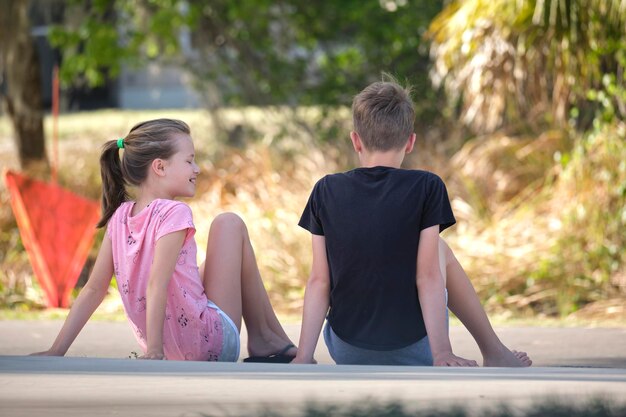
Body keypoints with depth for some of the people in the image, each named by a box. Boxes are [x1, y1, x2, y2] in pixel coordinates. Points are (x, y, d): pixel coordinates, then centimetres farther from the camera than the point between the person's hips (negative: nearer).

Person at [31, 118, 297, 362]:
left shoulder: (120, 217, 1)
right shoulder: (173, 213, -18)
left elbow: (94, 288, -1)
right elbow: (156, 286, -27)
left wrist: (57, 350, -1)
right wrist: (154, 351, -27)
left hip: (172, 350, 7)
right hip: (213, 346, -7)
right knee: (230, 224, 8)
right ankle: (261, 337, 15)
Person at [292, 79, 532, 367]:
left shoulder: (326, 192, -4)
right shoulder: (426, 188, -10)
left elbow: (319, 281, -5)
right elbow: (428, 276, -13)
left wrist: (304, 356, -3)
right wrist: (442, 351, -11)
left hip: (347, 352, 2)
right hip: (413, 352, -2)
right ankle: (493, 351, 29)